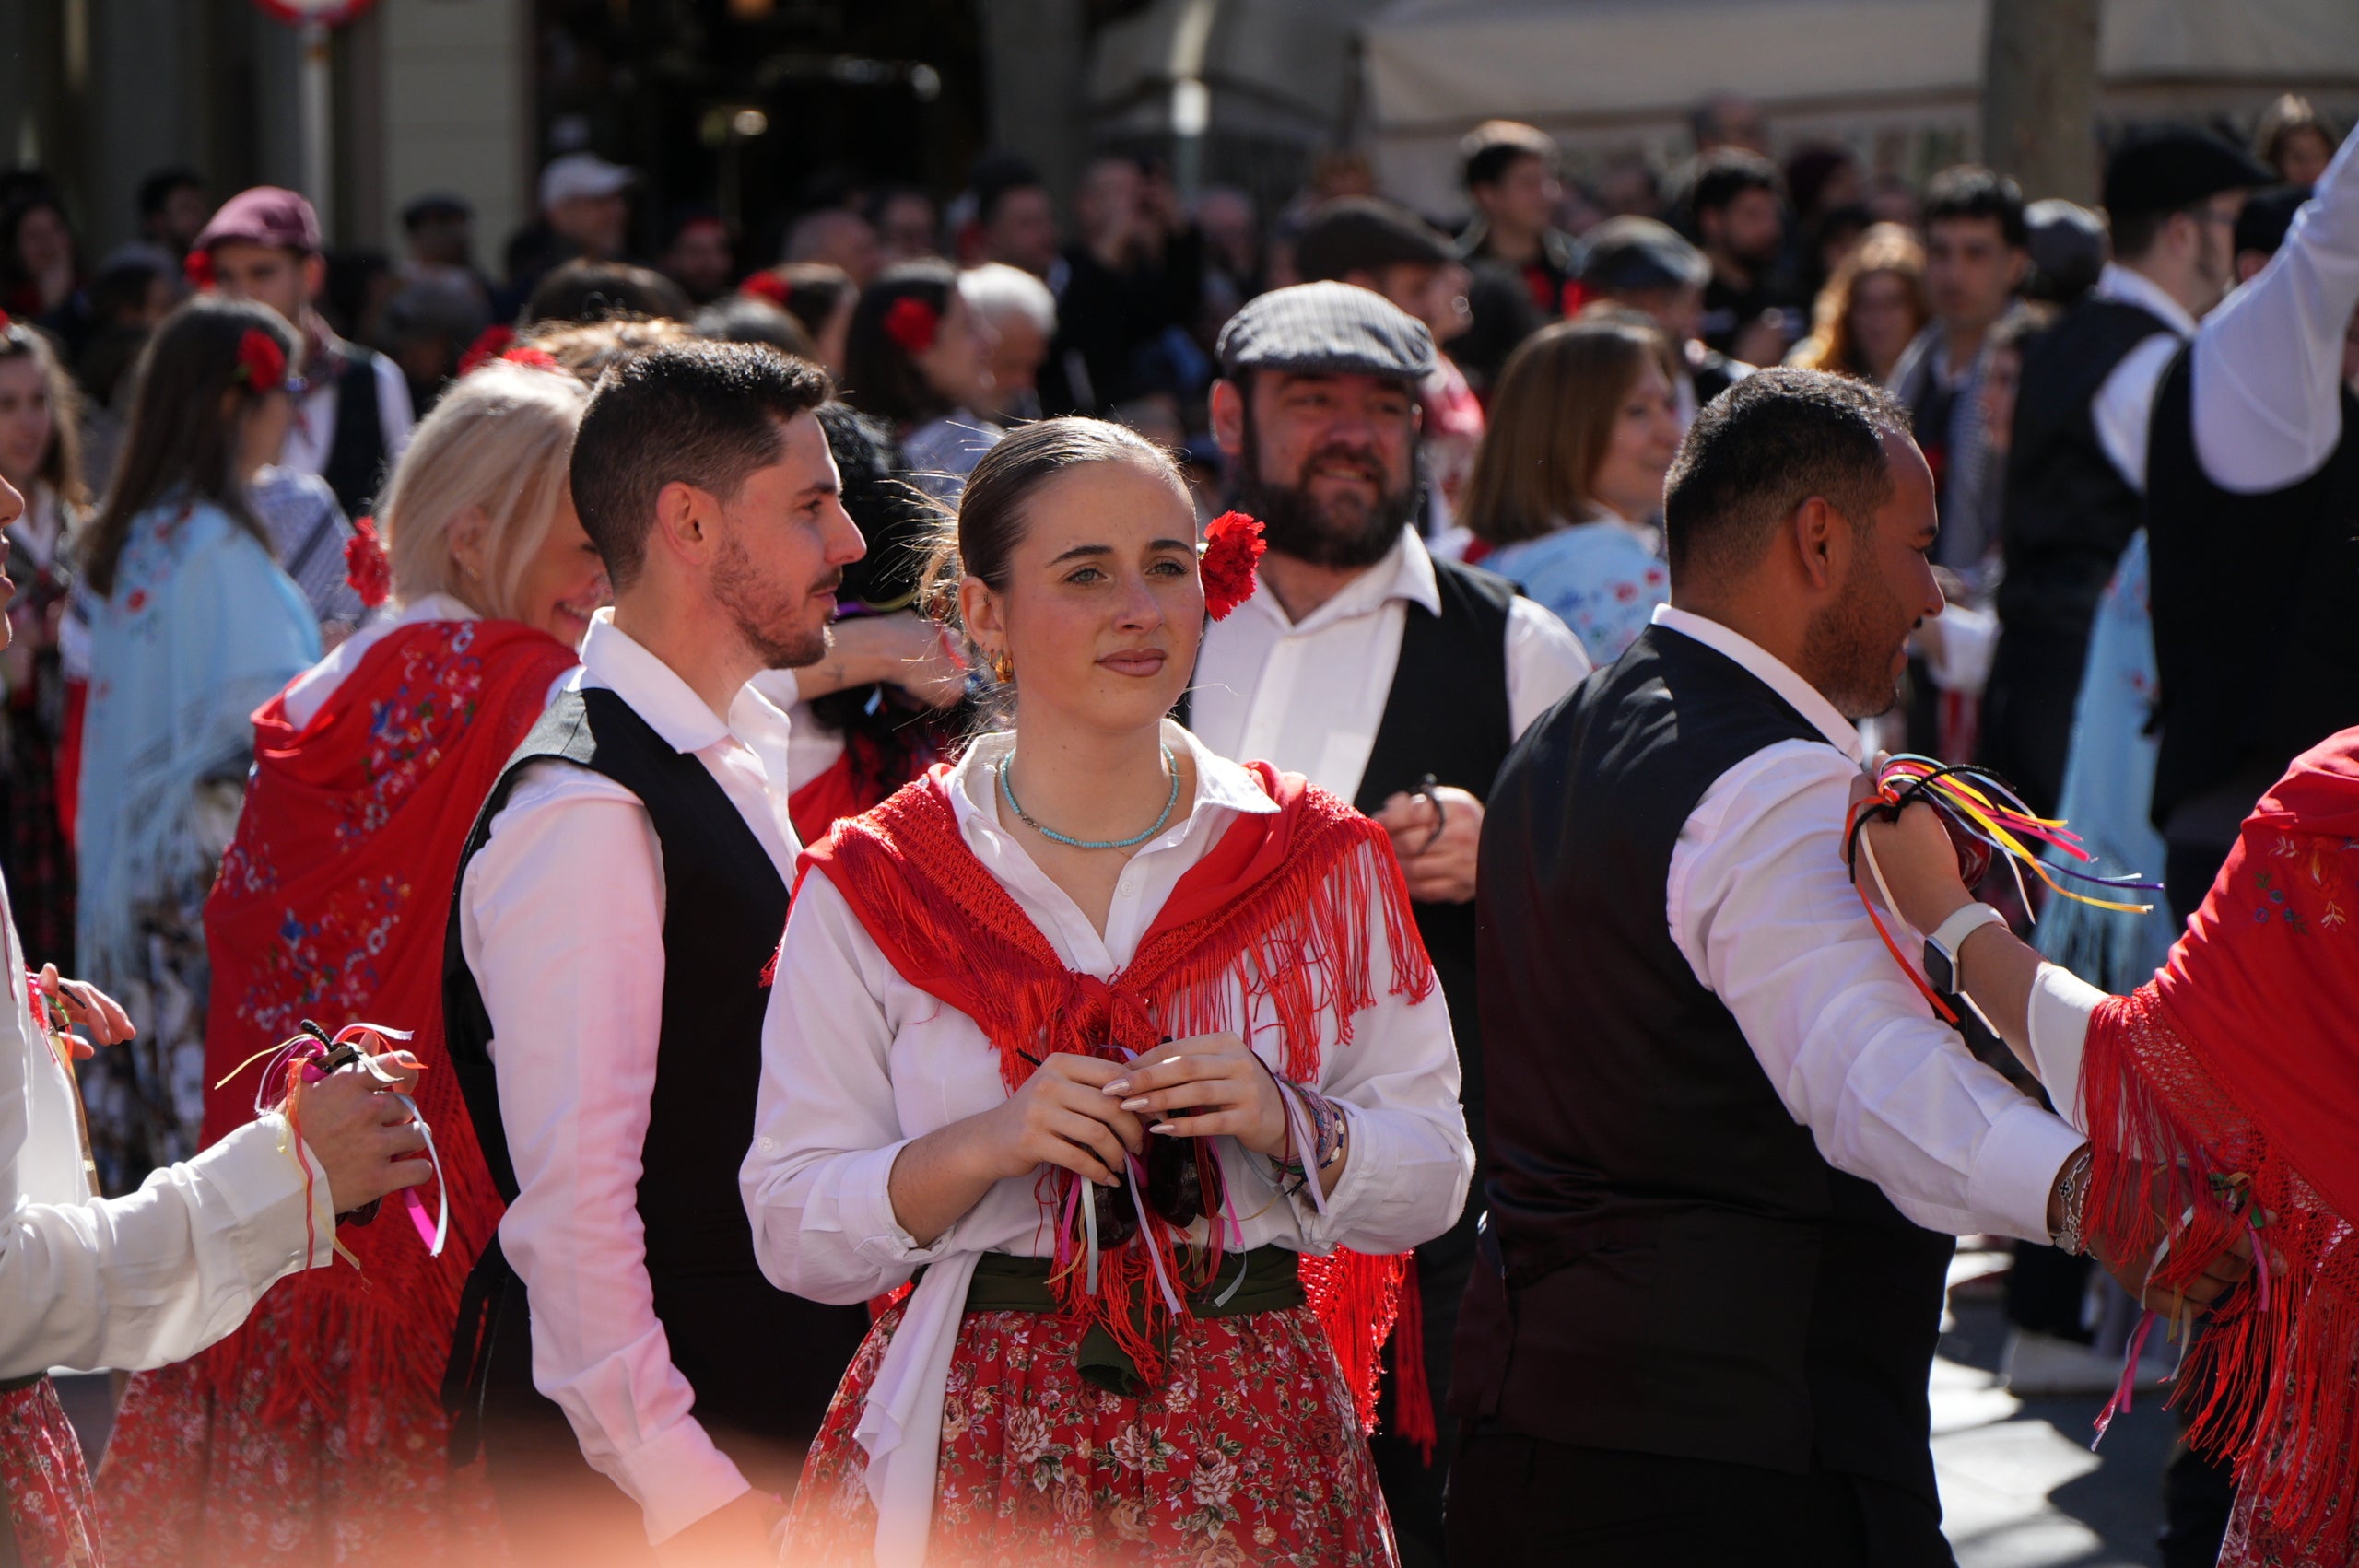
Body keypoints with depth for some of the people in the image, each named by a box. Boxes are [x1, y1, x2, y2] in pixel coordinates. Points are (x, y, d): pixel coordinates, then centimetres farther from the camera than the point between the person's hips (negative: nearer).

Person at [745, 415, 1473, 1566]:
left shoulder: (1319, 859, 6)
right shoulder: (871, 886, 1)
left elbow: (1432, 1179, 5)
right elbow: (794, 1231, -3)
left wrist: (1287, 1125, -14)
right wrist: (986, 1146, -18)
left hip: (1251, 1452, 1)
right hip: (978, 1458, -1)